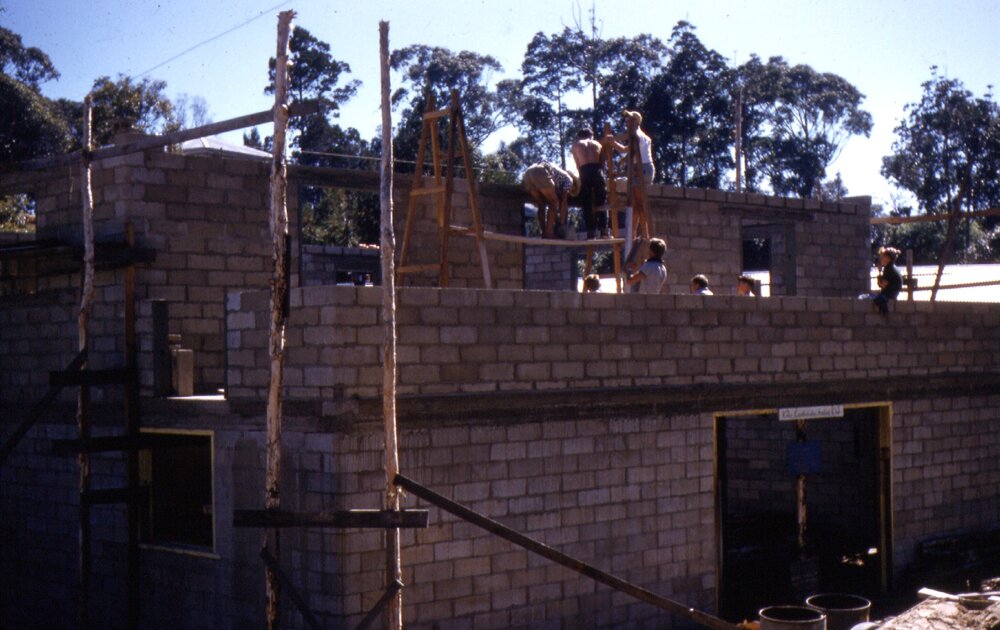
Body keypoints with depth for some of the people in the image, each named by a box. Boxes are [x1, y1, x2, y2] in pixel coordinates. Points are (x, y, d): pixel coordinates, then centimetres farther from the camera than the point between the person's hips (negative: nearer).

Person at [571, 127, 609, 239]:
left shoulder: (576, 145, 18)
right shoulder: (597, 144, 21)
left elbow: (578, 165, 14)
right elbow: (602, 161, 15)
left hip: (585, 172, -1)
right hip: (597, 170, 1)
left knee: (587, 204, 1)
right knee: (601, 201, 8)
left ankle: (591, 232, -5)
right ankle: (604, 231, 2)